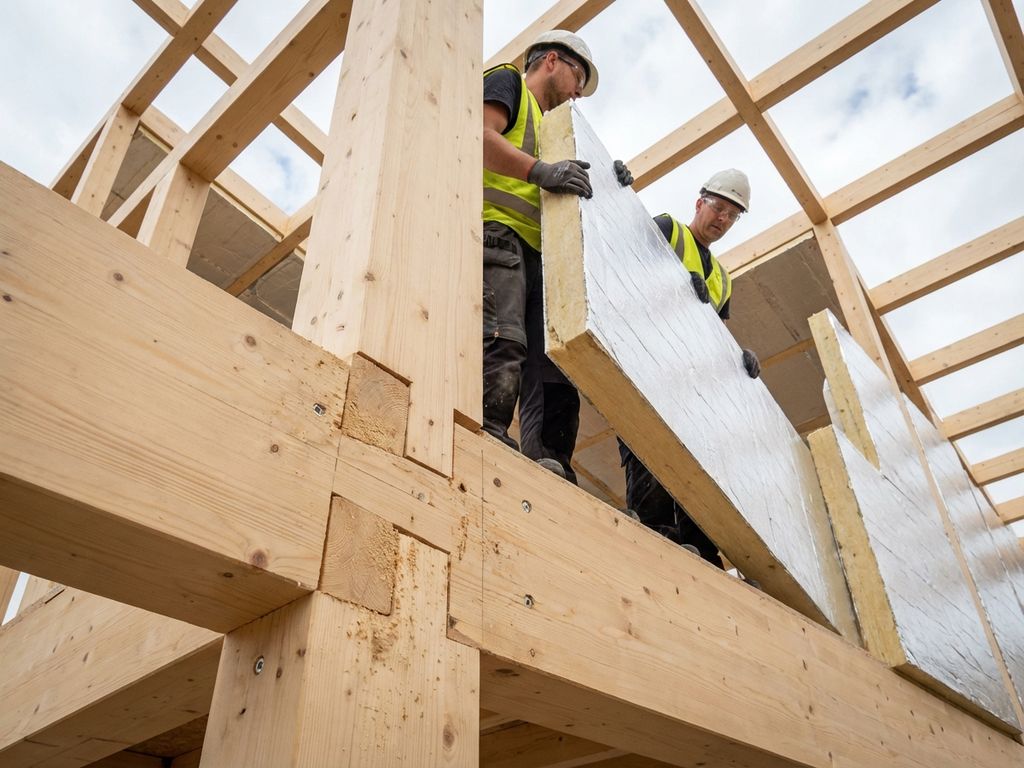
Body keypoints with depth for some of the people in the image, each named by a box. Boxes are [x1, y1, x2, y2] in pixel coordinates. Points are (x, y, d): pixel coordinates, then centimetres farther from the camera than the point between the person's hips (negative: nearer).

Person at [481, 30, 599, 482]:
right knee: (501, 342, -26)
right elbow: (478, 135, -7)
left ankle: (549, 472, -12)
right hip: (495, 232, -8)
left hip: (534, 253, 8)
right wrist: (540, 171, -18)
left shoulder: (543, 126, 40)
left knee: (551, 363, -6)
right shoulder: (507, 81, 15)